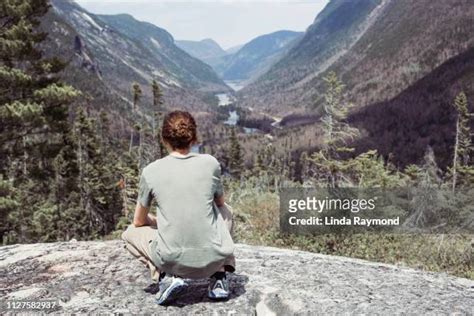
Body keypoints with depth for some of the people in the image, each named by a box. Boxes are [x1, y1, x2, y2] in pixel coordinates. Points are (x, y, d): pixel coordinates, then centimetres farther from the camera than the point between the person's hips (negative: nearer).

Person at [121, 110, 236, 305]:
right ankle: (219, 277, 17)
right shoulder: (210, 163, 0)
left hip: (172, 262, -1)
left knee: (130, 233, 26)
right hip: (214, 259, 2)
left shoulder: (150, 172, -3)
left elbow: (139, 221, 10)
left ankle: (166, 277, 3)